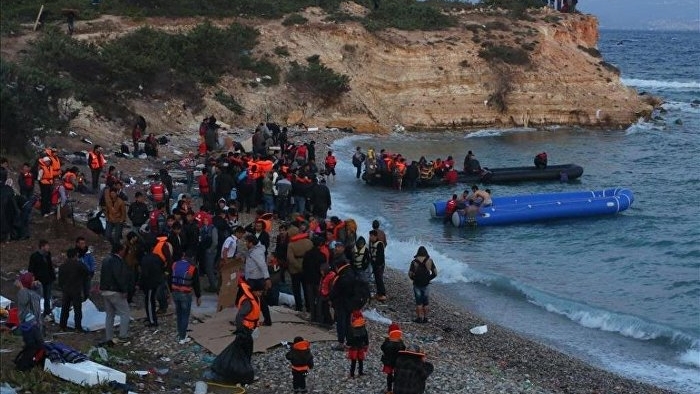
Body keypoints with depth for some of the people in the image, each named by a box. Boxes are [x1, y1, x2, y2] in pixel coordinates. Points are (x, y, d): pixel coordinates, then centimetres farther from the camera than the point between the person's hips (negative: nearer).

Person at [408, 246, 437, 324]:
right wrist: (429, 279, 10)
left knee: (418, 302, 6)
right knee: (425, 302, 12)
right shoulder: (430, 261, -5)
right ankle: (425, 318, 16)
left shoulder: (414, 262, -11)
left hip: (417, 284, -2)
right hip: (426, 285, 2)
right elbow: (435, 273, -2)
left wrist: (414, 279, 8)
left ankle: (419, 318, 6)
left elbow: (410, 274, -10)